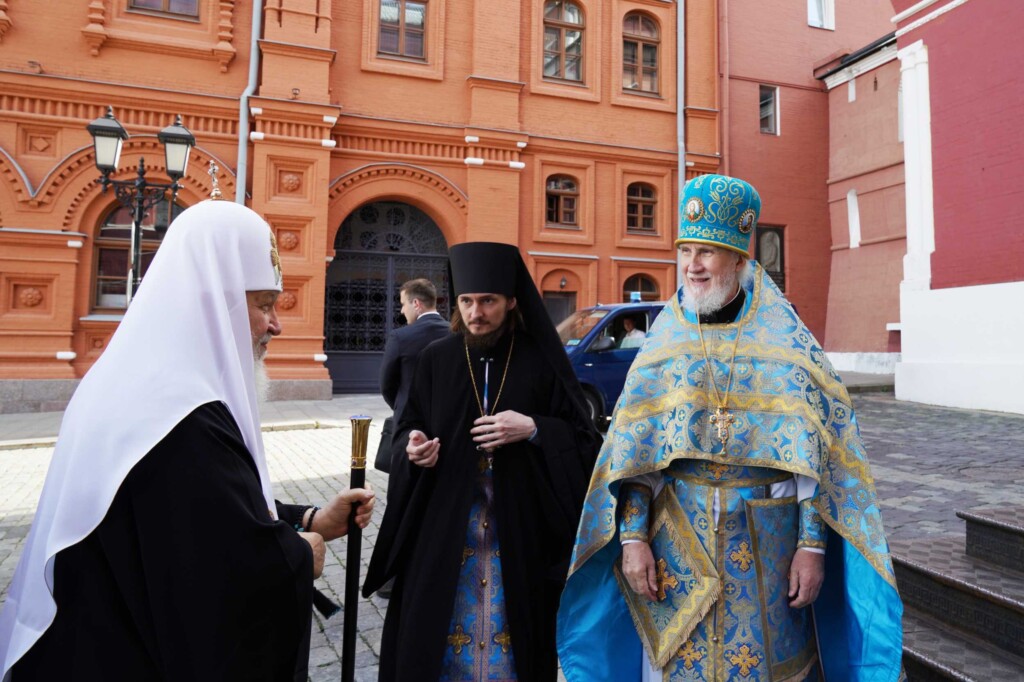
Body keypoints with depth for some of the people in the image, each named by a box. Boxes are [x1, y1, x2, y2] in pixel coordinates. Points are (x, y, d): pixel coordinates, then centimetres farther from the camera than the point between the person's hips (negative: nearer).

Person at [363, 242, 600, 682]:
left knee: (510, 627, 9)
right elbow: (407, 426, 9)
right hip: (444, 525, 2)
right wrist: (413, 445, -13)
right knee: (436, 626, 8)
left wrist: (533, 430, -19)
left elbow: (582, 438, -2)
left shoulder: (541, 360, -4)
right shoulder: (437, 358, 1)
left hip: (519, 527, -1)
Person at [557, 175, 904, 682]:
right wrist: (632, 536, -7)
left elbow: (815, 453, -4)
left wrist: (812, 544, -8)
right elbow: (632, 449, -1)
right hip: (676, 534, 2)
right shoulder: (664, 338, 1)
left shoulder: (784, 340, -3)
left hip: (765, 540, -1)